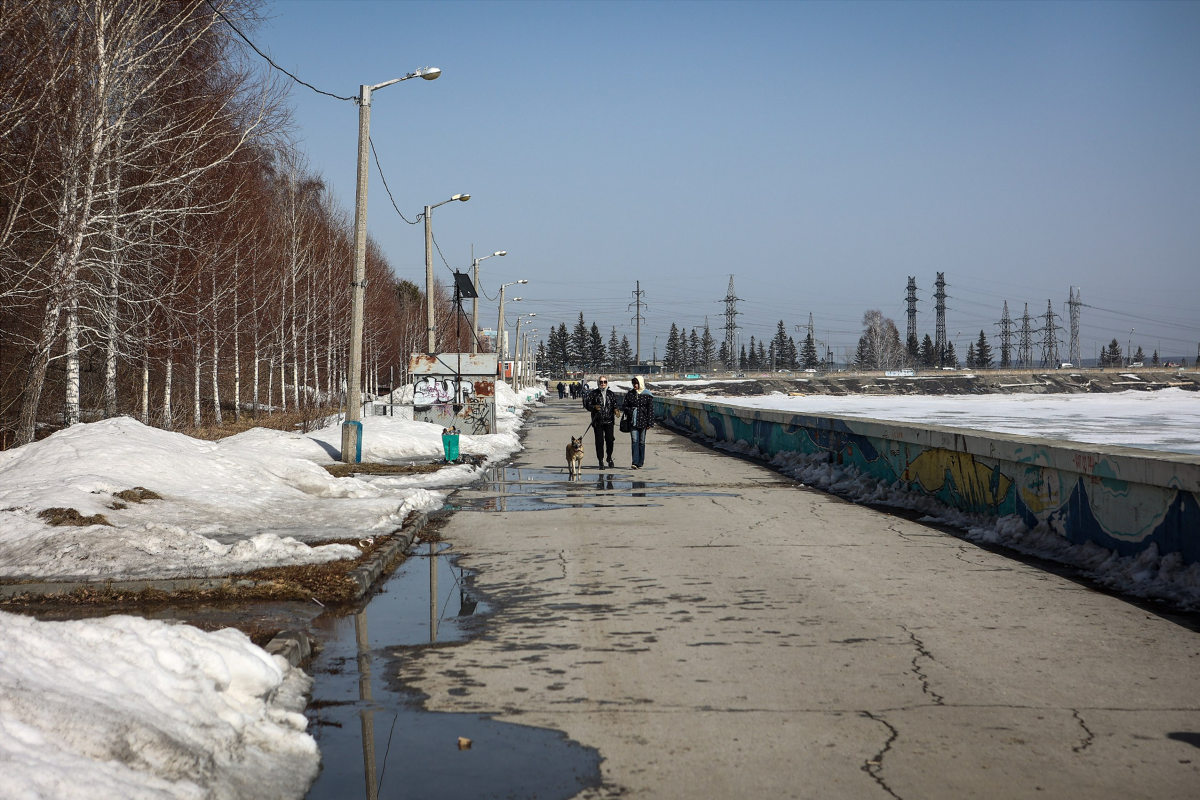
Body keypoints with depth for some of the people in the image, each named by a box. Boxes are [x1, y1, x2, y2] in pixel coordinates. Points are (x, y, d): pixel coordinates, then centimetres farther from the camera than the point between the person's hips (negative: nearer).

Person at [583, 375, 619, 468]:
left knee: (610, 440, -3)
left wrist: (616, 410, -5)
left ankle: (609, 457, 22)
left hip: (609, 421, 2)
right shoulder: (593, 393, 1)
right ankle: (601, 461, 6)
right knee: (599, 441, -3)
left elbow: (614, 404, 16)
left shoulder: (610, 393, 10)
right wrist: (594, 407, -18)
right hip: (598, 421, -2)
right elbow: (587, 404, 0)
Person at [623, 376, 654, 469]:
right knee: (634, 441, -10)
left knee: (641, 442, 6)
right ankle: (635, 462, -16)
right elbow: (624, 405, 11)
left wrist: (650, 423, -5)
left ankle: (641, 462, 14)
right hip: (633, 421, 1)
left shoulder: (647, 395, 0)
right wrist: (630, 411, -10)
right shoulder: (630, 394, 7)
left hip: (643, 421, -1)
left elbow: (650, 410, 0)